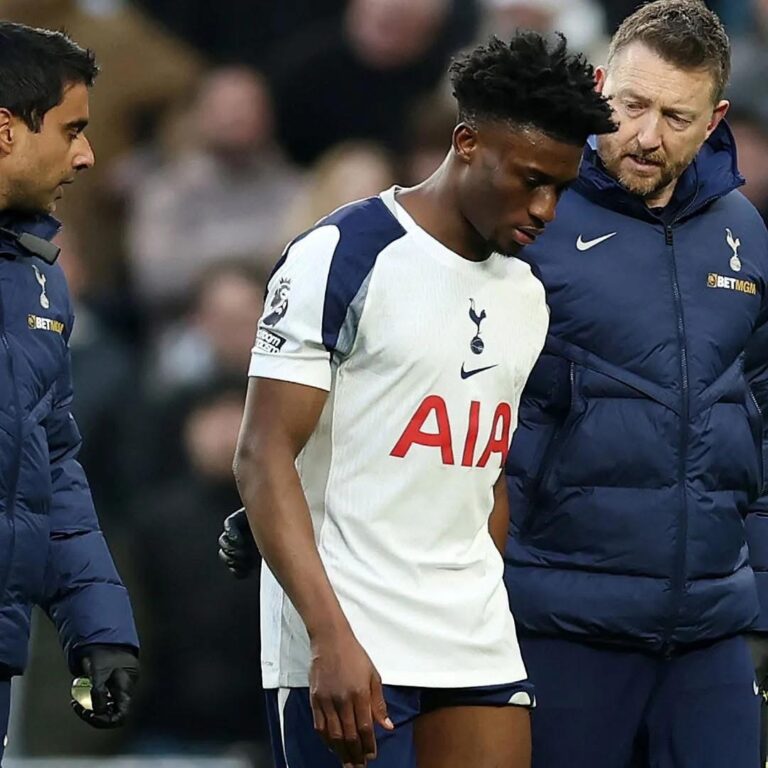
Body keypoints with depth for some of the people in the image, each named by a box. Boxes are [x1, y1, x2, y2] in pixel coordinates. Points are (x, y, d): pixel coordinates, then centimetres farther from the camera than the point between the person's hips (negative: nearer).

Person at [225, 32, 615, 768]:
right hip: (346, 655, -7)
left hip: (478, 652, 7)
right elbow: (264, 458, -13)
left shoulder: (525, 293, 14)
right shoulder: (343, 257, -8)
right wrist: (333, 638, -22)